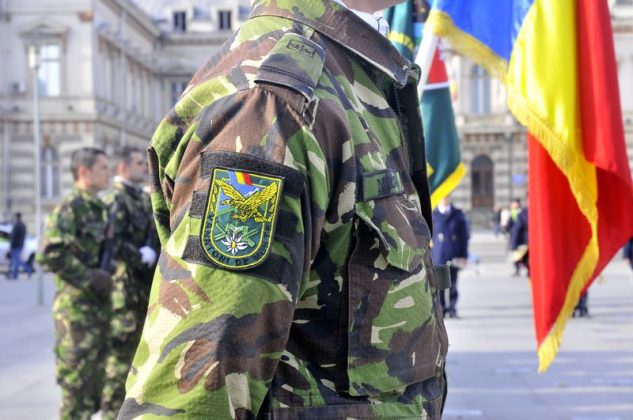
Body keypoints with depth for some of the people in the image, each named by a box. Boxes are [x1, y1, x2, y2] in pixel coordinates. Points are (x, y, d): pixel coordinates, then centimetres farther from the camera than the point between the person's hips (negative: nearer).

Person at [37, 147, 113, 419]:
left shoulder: (100, 209, 15)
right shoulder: (70, 208, -11)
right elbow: (49, 254, -22)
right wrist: (90, 277, -18)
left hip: (100, 305, 9)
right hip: (76, 307, -9)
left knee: (98, 374, 14)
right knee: (77, 380, -4)